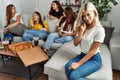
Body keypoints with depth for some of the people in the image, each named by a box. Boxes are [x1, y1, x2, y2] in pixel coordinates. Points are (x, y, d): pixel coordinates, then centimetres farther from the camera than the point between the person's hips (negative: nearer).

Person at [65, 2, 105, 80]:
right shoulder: (82, 27, 5)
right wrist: (81, 31, -16)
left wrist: (78, 63, -19)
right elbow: (75, 44, 0)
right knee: (68, 67, -23)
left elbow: (92, 51, -17)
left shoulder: (99, 30, -17)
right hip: (83, 55, 6)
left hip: (94, 59, -6)